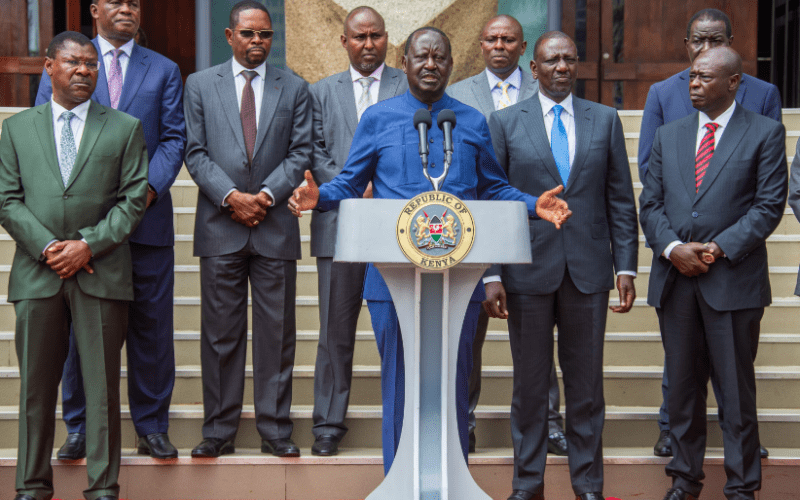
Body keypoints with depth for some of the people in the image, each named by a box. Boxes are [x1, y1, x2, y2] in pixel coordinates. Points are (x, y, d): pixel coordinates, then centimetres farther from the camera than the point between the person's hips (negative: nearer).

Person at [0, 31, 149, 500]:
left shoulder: (126, 128, 7)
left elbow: (133, 199, 1)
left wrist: (87, 245, -10)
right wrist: (48, 247, -9)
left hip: (102, 273, -1)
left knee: (102, 385, 2)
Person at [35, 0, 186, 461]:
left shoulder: (164, 71, 13)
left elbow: (174, 138, 4)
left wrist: (149, 188, -12)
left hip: (147, 215, 1)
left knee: (152, 326, 3)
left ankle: (152, 427, 13)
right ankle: (79, 430, 14)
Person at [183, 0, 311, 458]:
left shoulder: (295, 89, 10)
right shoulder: (201, 85, 9)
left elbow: (301, 153, 3)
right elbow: (196, 153, 2)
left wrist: (266, 194, -11)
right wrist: (231, 196, -11)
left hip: (275, 226, 0)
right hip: (220, 227, 0)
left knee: (277, 332, 2)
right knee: (221, 333, 3)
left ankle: (276, 429, 10)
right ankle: (219, 431, 11)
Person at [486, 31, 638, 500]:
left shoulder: (605, 120, 7)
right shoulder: (505, 122, 3)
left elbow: (621, 201, 6)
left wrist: (626, 267, 0)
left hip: (588, 271, 1)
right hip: (529, 272, -1)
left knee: (587, 385, 8)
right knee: (530, 384, 7)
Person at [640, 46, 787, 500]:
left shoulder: (766, 133, 1)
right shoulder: (668, 135, 13)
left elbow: (769, 205, -6)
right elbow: (651, 204, 10)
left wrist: (719, 248, -14)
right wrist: (672, 248, -8)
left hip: (733, 280, -4)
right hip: (676, 279, 4)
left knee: (737, 389, 3)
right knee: (683, 386, 11)